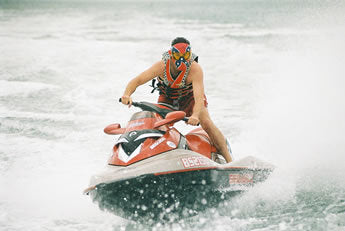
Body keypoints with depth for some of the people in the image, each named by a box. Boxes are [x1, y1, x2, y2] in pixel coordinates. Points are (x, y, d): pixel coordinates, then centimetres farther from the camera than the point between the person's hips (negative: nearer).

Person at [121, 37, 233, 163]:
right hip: (167, 99, 2)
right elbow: (137, 80, -31)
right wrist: (127, 95, -51)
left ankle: (229, 160, -12)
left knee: (207, 123, -21)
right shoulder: (162, 66, -30)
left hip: (189, 97, -2)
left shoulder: (195, 69, -35)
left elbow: (199, 97, -45)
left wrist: (195, 116, -64)